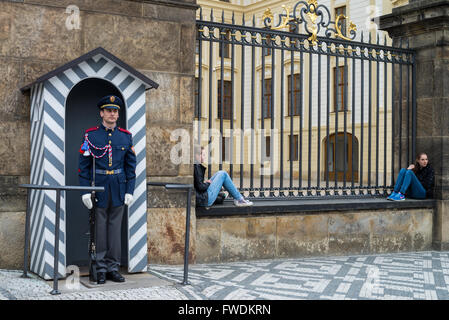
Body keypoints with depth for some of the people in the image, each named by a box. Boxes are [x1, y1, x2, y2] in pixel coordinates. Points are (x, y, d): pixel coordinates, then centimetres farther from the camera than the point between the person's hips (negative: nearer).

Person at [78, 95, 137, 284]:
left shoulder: (126, 136, 6)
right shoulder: (90, 135, 0)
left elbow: (131, 166, 8)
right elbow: (84, 165, -2)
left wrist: (130, 190, 1)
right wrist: (85, 191, -9)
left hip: (119, 188, 2)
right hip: (98, 188, -2)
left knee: (116, 228, 6)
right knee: (99, 228, 3)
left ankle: (113, 268, 14)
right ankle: (101, 269, 12)